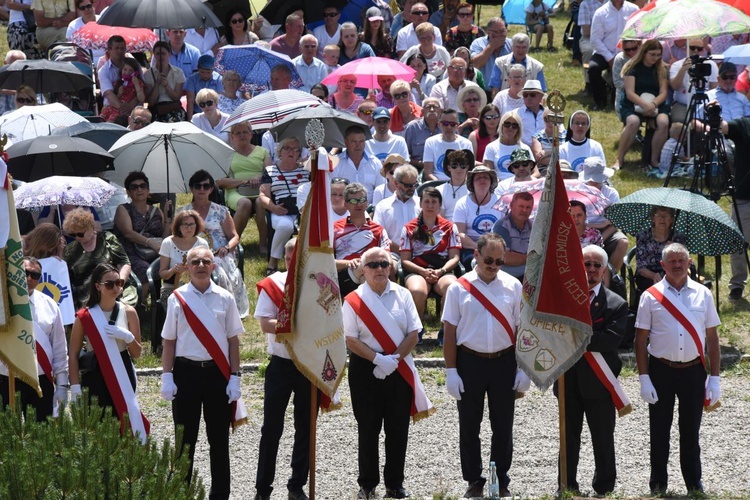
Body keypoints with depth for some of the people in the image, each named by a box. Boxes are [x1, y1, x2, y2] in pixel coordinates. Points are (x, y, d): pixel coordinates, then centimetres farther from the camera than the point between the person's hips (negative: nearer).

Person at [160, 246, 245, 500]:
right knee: (185, 437, 5)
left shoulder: (224, 299, 2)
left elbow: (233, 340, 5)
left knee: (219, 437, 7)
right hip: (186, 371, -1)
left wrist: (234, 377, 1)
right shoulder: (178, 299, 0)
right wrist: (167, 377, -2)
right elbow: (169, 341, 3)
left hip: (217, 372, 1)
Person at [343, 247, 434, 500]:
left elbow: (413, 334, 1)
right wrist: (378, 359, -19)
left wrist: (394, 359, -13)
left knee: (398, 428, 5)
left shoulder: (402, 295, 4)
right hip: (365, 370, -2)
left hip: (399, 370, 2)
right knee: (368, 428, 3)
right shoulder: (353, 301, -3)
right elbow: (351, 340, -7)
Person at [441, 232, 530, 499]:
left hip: (504, 362, 1)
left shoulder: (513, 286, 1)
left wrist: (524, 368, 1)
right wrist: (451, 371, -5)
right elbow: (450, 331, -1)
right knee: (469, 426, 6)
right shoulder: (459, 288, -3)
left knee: (503, 426, 7)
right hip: (469, 361, -1)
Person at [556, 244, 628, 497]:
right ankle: (567, 487, 21)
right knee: (569, 438, 11)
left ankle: (604, 488, 18)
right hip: (568, 379, 2)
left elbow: (612, 340, -16)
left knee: (603, 440, 7)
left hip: (598, 381, -2)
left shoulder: (616, 304, -3)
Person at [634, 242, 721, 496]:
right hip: (661, 370, -1)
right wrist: (644, 378, -7)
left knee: (691, 430, 10)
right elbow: (641, 340, -1)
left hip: (694, 370, 1)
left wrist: (715, 377, 2)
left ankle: (694, 483, 22)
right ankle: (658, 484, 17)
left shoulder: (703, 294, 4)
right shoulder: (651, 296, -2)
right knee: (659, 431, 6)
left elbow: (712, 338, 7)